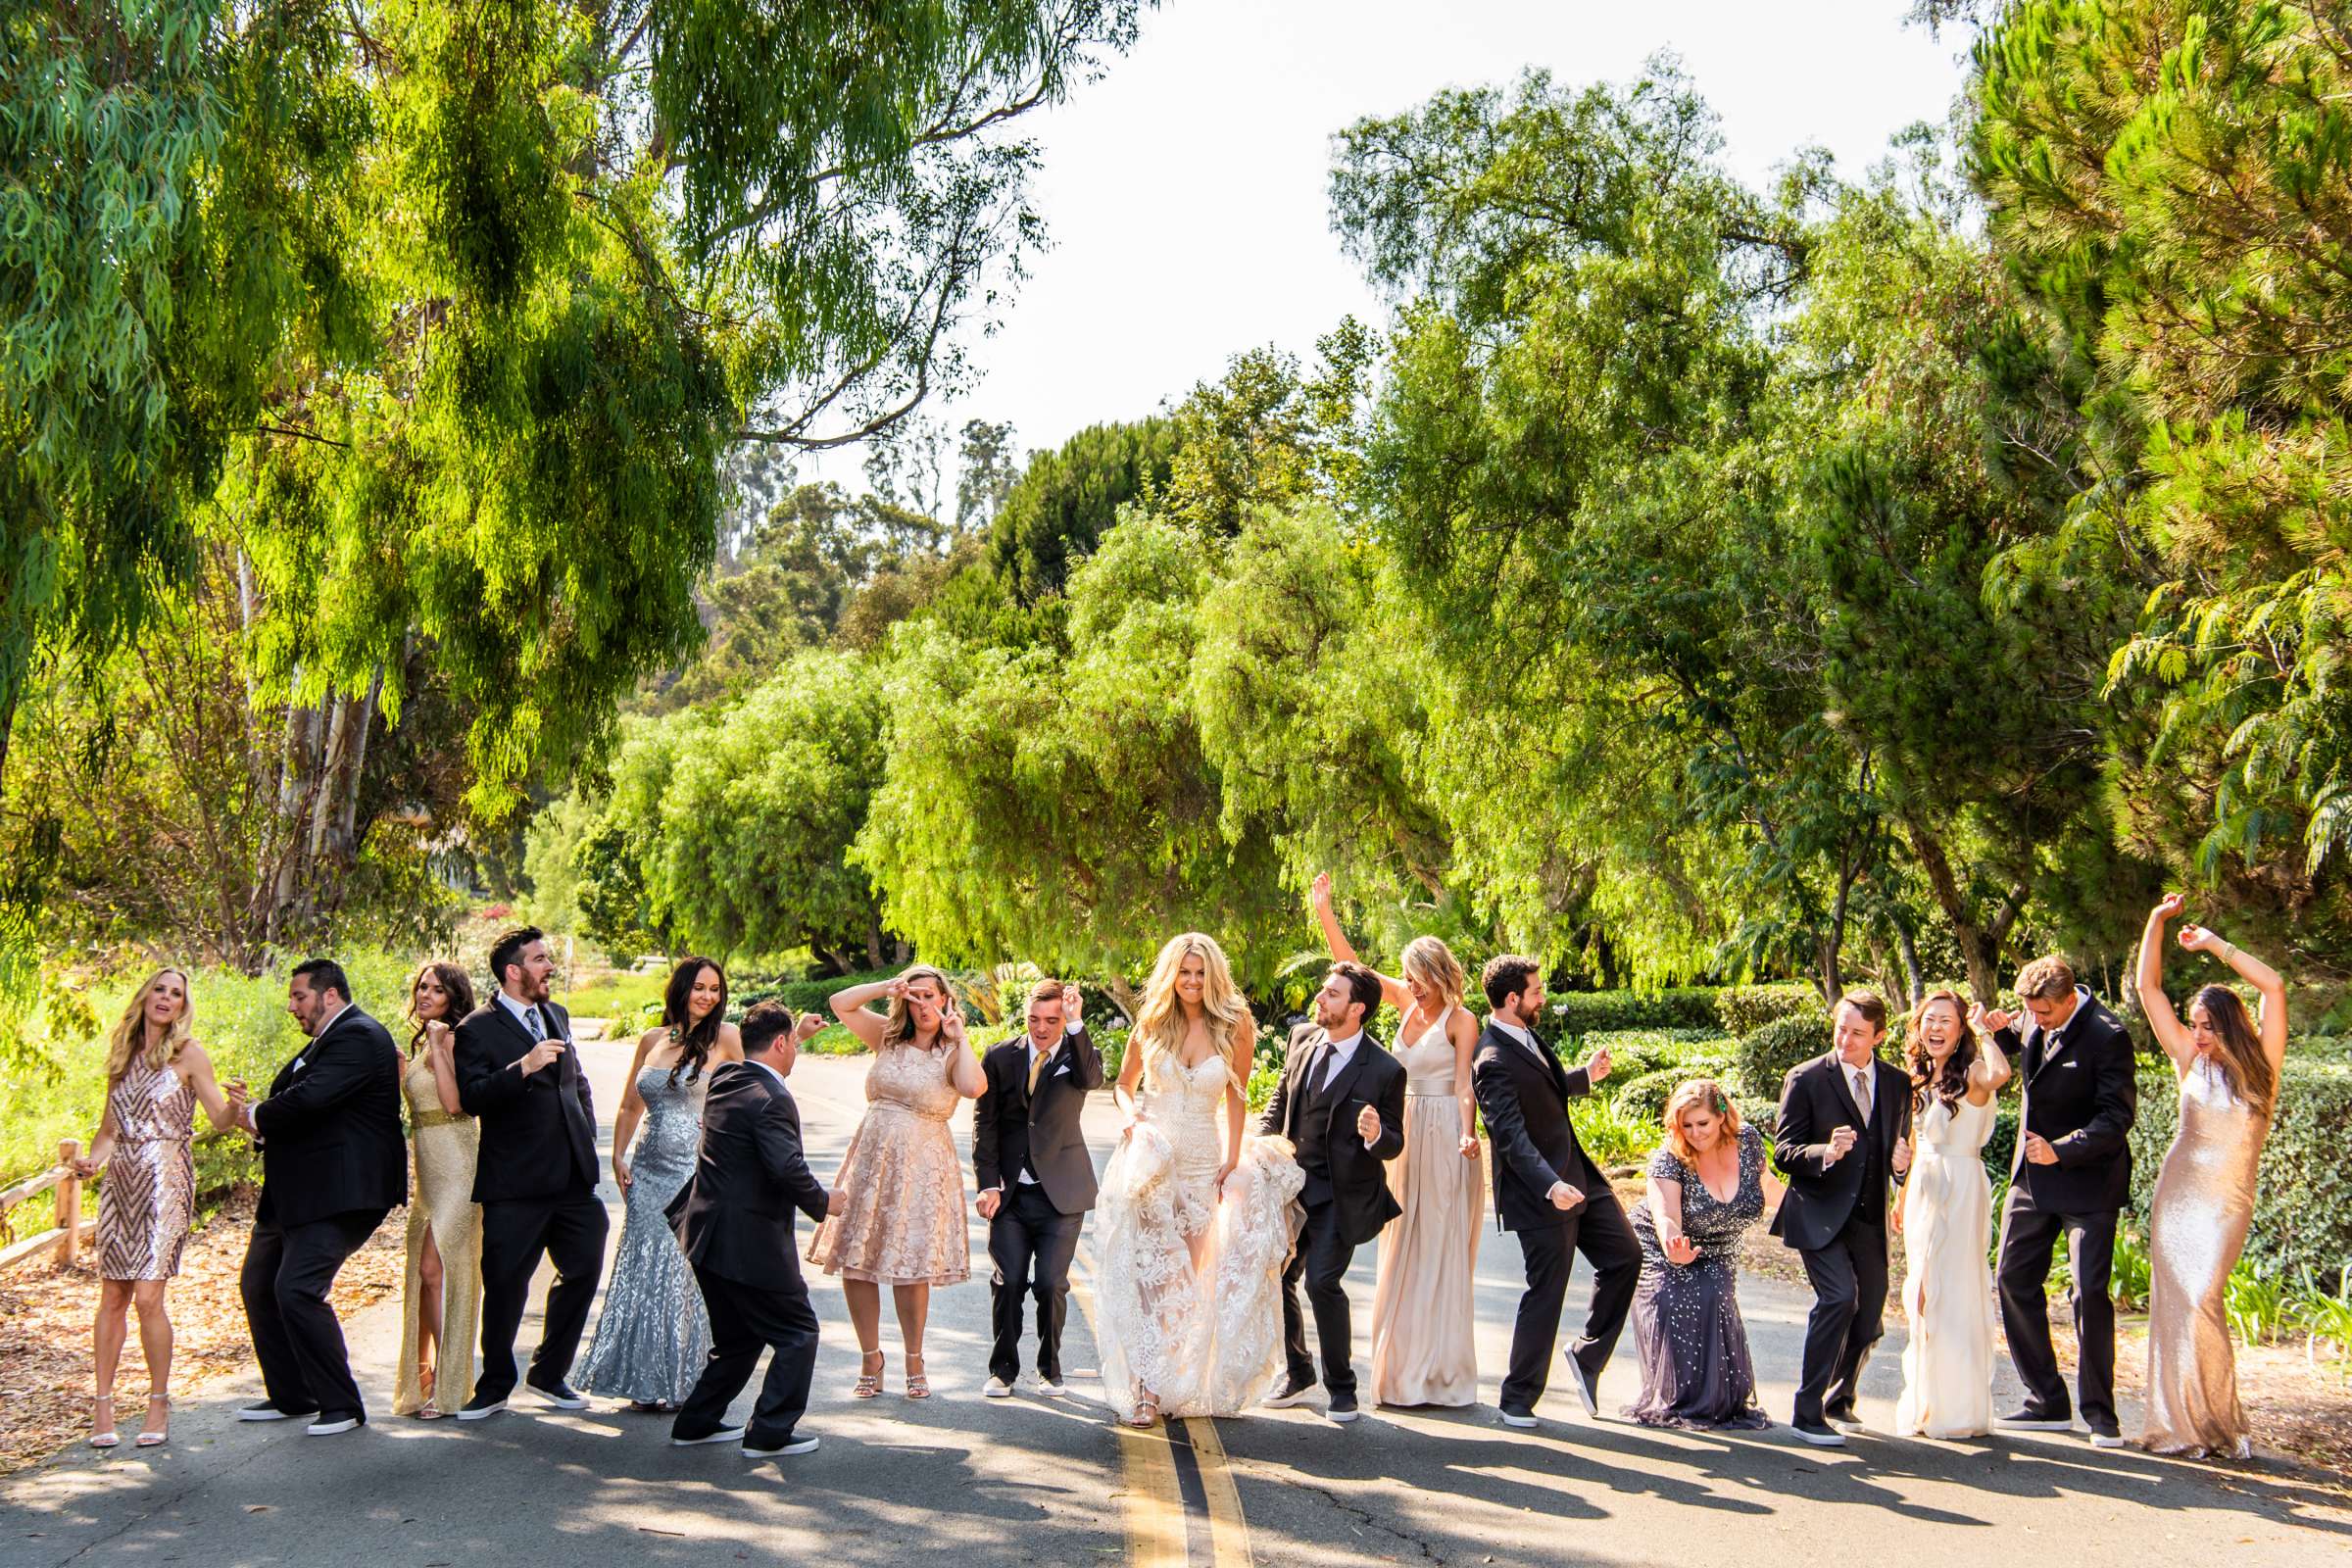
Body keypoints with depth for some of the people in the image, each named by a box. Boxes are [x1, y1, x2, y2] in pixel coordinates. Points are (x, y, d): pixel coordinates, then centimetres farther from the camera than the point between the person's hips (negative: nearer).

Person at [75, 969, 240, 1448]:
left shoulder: (187, 1053, 1)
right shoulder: (123, 1056, 14)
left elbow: (221, 1118, -2)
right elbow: (109, 1127, 18)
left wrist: (237, 1107, -24)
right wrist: (93, 1160, -1)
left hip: (165, 1179, -4)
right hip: (121, 1181, 4)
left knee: (148, 1297, -10)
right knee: (113, 1296, 2)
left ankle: (159, 1406, 1)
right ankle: (102, 1404, 9)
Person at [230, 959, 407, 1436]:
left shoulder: (359, 1037, -15)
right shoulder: (324, 1042, 20)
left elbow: (308, 1099, -26)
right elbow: (291, 1098, 19)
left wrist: (257, 1117, -8)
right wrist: (260, 1120, -3)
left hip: (336, 1195, -11)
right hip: (295, 1194, 12)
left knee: (297, 1290, -17)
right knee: (258, 1285, 15)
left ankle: (341, 1405, -7)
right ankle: (289, 1396, 25)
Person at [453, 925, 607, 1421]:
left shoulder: (556, 1016, 16)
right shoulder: (477, 1030, -6)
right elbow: (471, 1098, -18)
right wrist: (523, 1067, -29)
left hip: (572, 1177, 6)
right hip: (514, 1184, -6)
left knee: (582, 1272, 8)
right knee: (505, 1286, -1)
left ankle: (549, 1373, 24)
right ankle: (495, 1385, 17)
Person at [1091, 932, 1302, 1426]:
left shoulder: (1234, 1027, -1)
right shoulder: (1151, 1024, 2)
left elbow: (1236, 1098, 8)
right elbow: (1124, 1085, 13)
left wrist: (1232, 1160, 2)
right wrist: (1130, 1114, -8)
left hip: (1203, 1162, 1)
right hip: (1151, 1158, 0)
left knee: (1189, 1272, 5)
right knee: (1150, 1270, -12)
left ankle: (1183, 1382, 18)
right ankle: (1147, 1388, -14)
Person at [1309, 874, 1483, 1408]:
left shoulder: (1461, 1020, -8)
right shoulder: (1408, 1002, 9)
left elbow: (1464, 1087, -13)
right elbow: (1351, 966, 9)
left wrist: (1468, 1135, -29)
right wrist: (1324, 911, 2)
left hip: (1445, 1138, -7)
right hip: (1408, 1136, 7)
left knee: (1440, 1252, -3)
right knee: (1403, 1252, 9)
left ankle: (1441, 1374, 3)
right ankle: (1404, 1369, 16)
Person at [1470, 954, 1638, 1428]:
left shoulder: (1524, 1038, 8)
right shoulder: (1494, 1061, -23)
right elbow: (1511, 1137, -30)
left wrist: (1585, 1076, 25)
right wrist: (1551, 1186, -39)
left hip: (1577, 1175, 9)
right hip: (1540, 1193, -9)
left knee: (1625, 1256, 12)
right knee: (1546, 1294, -2)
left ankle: (1587, 1356, 25)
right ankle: (1517, 1399, 12)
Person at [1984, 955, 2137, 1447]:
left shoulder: (2107, 1037, -19)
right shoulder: (2040, 1024, 2)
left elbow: (2117, 1116, -21)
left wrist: (2061, 1150, -30)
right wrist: (2003, 1032, 3)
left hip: (2087, 1182, -8)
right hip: (2032, 1177, 8)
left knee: (2089, 1292, -7)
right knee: (2013, 1280, 7)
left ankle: (2100, 1411, 6)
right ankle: (2047, 1402, 17)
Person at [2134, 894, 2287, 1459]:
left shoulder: (2260, 1066, 2)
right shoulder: (2191, 1062, 9)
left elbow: (2274, 987, -8)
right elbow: (2148, 988, 9)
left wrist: (2214, 944, -2)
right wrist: (2157, 922, 5)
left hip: (2227, 1201, -3)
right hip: (2176, 1194, 3)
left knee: (2202, 1302, -15)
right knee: (2173, 1304, -1)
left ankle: (2219, 1423, -3)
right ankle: (2178, 1423, 5)